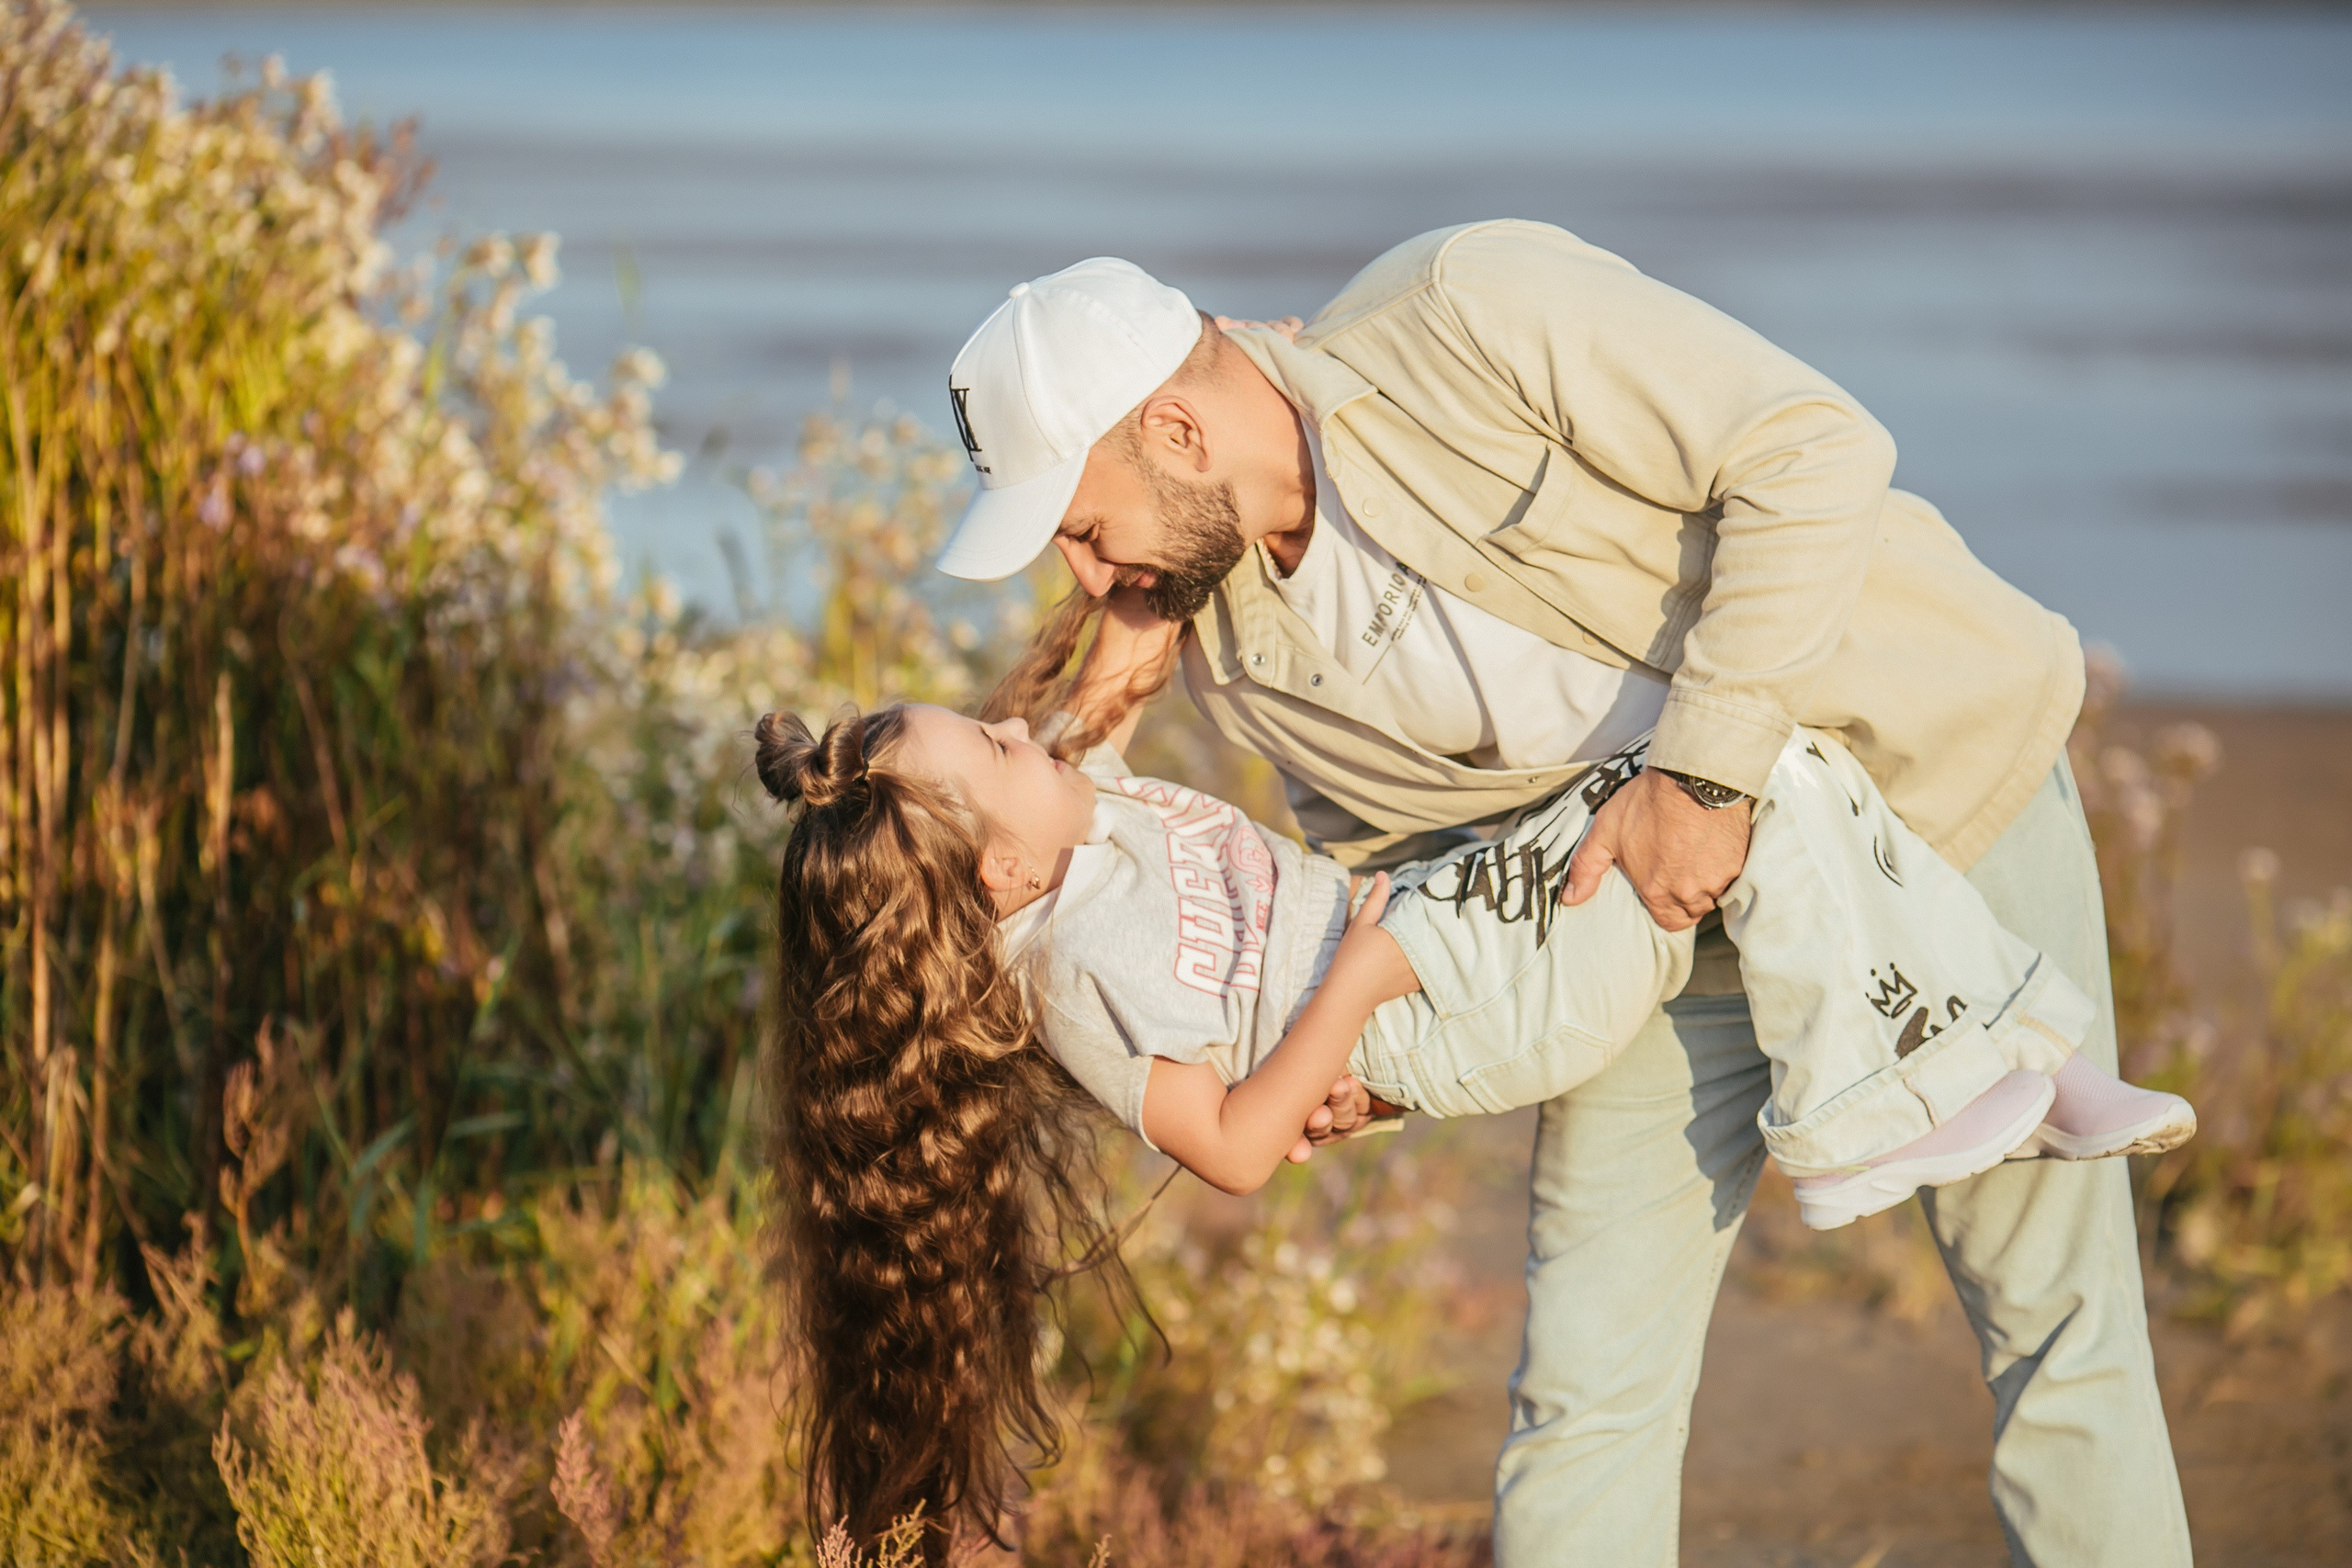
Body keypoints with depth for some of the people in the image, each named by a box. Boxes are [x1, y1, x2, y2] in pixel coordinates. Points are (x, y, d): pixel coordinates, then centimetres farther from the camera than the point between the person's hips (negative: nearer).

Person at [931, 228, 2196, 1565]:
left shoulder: (1467, 313, -24)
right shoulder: (1234, 658, -5)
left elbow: (1816, 449, -25)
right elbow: (1395, 851, 10)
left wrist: (1704, 767, -29)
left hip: (1931, 757, -5)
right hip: (1673, 906, 5)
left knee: (2054, 1319, -2)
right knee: (1587, 1389, -1)